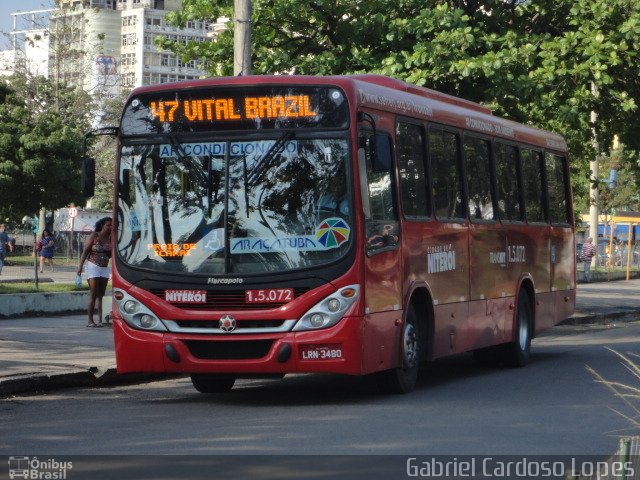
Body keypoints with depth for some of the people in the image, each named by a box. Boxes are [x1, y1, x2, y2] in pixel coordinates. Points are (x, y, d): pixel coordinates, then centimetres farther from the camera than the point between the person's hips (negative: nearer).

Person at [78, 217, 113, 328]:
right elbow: (85, 251, -8)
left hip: (104, 268, 4)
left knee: (101, 295, 2)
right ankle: (90, 320, -6)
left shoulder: (110, 238, 6)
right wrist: (80, 266, -16)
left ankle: (100, 320, 2)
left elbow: (111, 255, 10)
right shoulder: (94, 236, -6)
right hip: (93, 267, -4)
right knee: (94, 294, -8)